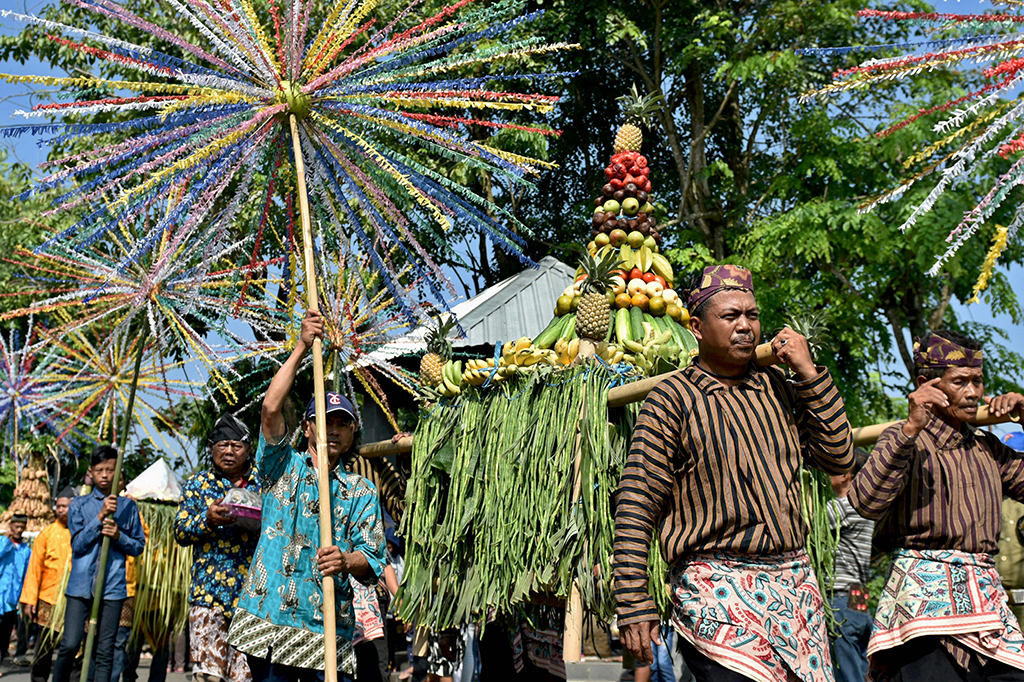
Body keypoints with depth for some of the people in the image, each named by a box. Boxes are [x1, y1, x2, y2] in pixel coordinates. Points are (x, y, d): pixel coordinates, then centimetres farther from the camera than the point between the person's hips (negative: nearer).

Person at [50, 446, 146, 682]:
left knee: (105, 651, 2)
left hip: (113, 587, 0)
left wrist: (119, 536, -8)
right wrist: (100, 517, -14)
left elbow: (139, 546, 11)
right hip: (81, 585, 0)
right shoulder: (79, 505, 7)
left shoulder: (128, 506, 8)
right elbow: (77, 544, -3)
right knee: (69, 645, -5)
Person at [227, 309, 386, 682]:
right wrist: (301, 347, -9)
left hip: (328, 629, 1)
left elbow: (373, 559, 2)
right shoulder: (283, 467, 9)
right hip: (267, 622, -1)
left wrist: (346, 561, -21)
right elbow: (271, 410, -8)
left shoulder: (361, 491, 11)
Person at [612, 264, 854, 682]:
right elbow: (635, 507, -8)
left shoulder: (778, 389, 12)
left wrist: (810, 376, 1)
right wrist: (634, 607, -13)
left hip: (796, 583, 6)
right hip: (717, 589, -5)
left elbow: (840, 458, 9)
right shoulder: (673, 399, -5)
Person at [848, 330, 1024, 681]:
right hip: (925, 596, -6)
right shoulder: (908, 440, -4)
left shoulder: (986, 447, 17)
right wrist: (911, 428, -24)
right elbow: (866, 502, -20)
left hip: (987, 597, 6)